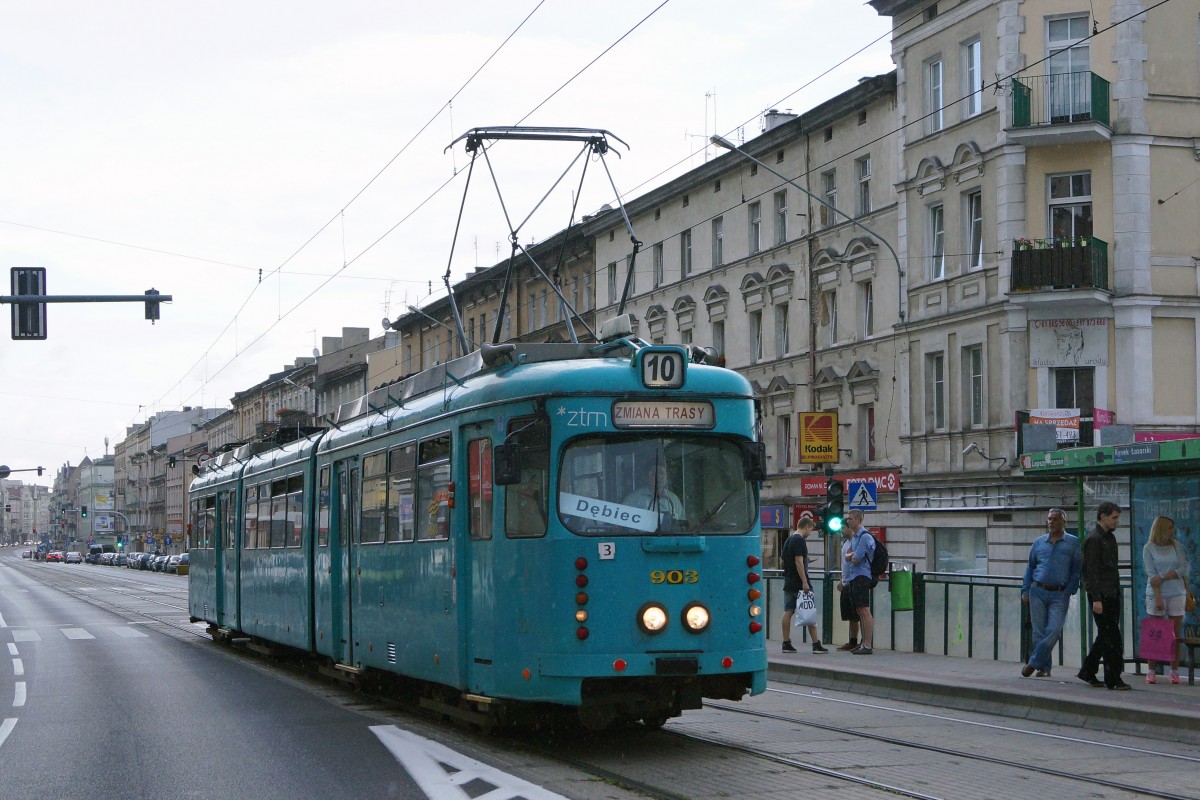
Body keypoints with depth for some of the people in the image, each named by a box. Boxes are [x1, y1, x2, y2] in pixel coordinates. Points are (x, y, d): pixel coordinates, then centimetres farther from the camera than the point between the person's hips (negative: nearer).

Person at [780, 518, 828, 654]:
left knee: (788, 612, 6)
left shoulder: (788, 540, 15)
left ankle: (786, 643, 5)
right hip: (799, 583, -9)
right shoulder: (800, 540, -13)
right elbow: (799, 561, -20)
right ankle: (816, 644, -2)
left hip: (788, 583, 9)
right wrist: (805, 582, -21)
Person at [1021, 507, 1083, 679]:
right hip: (1038, 592, 3)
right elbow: (1030, 567, 17)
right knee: (1039, 631, 1)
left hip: (1059, 594, -3)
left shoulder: (1073, 543, 5)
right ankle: (1044, 667, 11)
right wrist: (1025, 591, 10)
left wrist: (1069, 591, -8)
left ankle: (1034, 662, -4)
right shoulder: (1039, 542, 13)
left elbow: (1077, 569, 1)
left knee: (1053, 630, -13)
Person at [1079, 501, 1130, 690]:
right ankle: (1113, 679, -3)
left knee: (1106, 635, 12)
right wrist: (1096, 598, -21)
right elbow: (1091, 571, -18)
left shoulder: (1110, 538, 16)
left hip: (1112, 594, 9)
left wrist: (1117, 592, 20)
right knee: (1111, 638, -7)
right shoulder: (1094, 539, -13)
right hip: (1101, 594, -9)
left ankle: (1087, 672, 20)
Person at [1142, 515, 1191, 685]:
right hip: (1156, 594, -2)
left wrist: (1163, 577, -12)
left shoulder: (1176, 546, 6)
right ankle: (1151, 671, 4)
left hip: (1177, 594, 2)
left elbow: (1185, 569, -2)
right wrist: (1158, 597, -16)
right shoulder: (1149, 548, -1)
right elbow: (1151, 574, -8)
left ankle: (1175, 671, 6)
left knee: (1176, 634, 1)